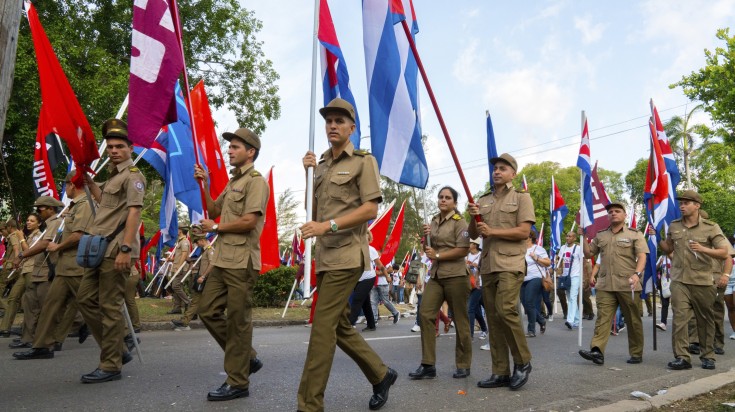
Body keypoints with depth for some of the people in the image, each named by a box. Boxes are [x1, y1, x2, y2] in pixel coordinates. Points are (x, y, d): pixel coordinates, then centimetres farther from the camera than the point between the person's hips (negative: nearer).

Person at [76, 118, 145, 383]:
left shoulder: (132, 175, -8)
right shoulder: (114, 176, 21)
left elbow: (134, 213, -18)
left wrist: (125, 249, -25)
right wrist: (89, 181, 27)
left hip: (116, 251, -10)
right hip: (102, 250, 10)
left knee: (110, 307, -5)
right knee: (85, 298, 12)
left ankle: (110, 366, 6)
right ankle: (116, 351, 20)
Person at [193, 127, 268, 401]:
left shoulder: (256, 181, -9)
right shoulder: (233, 182, 19)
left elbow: (249, 221, -19)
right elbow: (214, 210, 21)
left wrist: (215, 227, -6)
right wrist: (204, 185, 10)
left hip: (242, 262, -9)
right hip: (222, 259, 9)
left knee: (237, 321, -2)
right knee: (208, 311, 11)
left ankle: (237, 382, 10)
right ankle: (247, 358, 23)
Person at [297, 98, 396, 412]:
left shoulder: (363, 161, -2)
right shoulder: (321, 165, 17)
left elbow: (370, 209, -12)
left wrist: (328, 226, -20)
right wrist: (307, 173, 6)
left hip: (347, 254, -8)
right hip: (325, 256, 8)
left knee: (322, 327, -10)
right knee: (339, 327, 13)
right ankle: (381, 375, 30)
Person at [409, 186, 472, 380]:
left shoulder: (459, 222, -5)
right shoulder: (434, 222, 14)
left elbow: (463, 250, -15)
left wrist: (437, 256, -13)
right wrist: (425, 237, 1)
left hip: (455, 276, -6)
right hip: (435, 275, 6)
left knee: (460, 320, 3)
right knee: (425, 315, -4)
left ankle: (463, 366, 16)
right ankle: (428, 365, 1)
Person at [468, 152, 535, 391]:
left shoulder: (521, 197, 4)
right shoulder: (483, 201, 19)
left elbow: (524, 231, -8)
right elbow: (473, 234, 17)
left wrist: (492, 231, -12)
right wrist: (473, 219, -3)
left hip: (510, 263, -5)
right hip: (488, 265, 6)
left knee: (505, 310, -18)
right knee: (493, 318, 4)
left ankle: (523, 362, 2)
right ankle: (501, 372, 10)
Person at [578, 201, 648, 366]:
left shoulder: (635, 234, 5)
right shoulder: (600, 236, 16)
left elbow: (642, 257, -4)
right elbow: (588, 254, 18)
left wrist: (637, 274, -21)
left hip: (628, 285, -3)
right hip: (605, 285, 3)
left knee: (633, 320, 6)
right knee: (602, 318, -6)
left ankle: (636, 353, 17)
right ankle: (597, 351, -13)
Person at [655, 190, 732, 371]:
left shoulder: (710, 227, -2)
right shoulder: (674, 226, 8)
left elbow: (724, 253, -6)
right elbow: (668, 249, 21)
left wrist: (703, 249, -22)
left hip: (703, 281, -2)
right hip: (679, 281, 2)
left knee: (705, 320, 9)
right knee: (679, 317, -7)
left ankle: (708, 356, 22)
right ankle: (682, 357, -5)